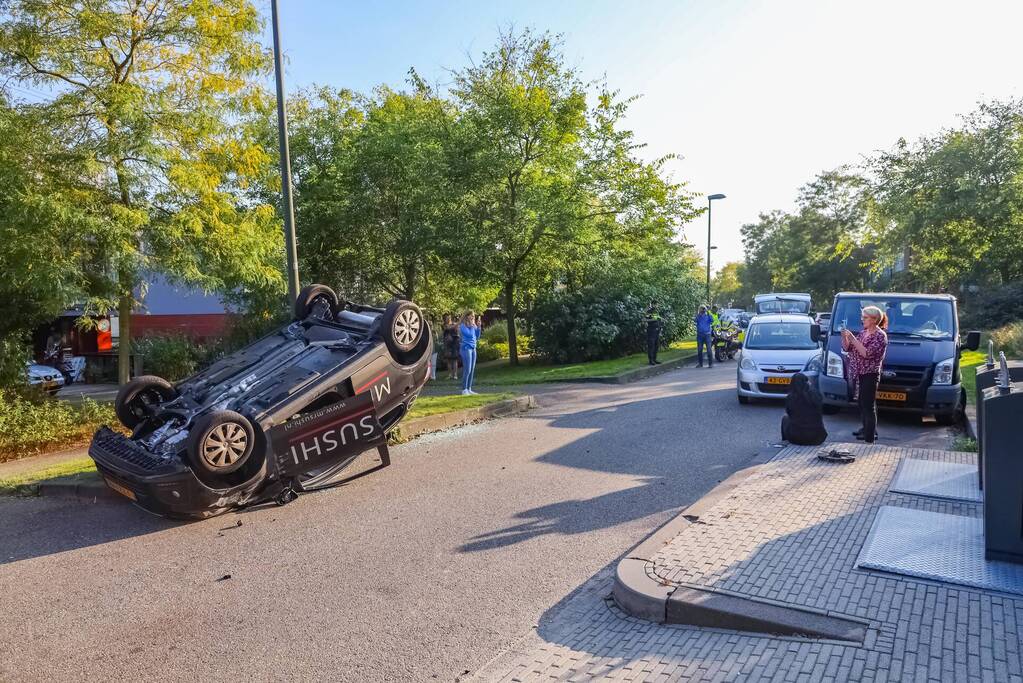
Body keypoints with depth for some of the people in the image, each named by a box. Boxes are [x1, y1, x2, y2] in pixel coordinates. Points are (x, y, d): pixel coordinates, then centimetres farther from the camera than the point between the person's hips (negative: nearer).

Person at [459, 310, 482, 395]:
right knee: (467, 370, -10)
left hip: (473, 348, 7)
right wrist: (472, 325, -9)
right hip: (466, 348, -7)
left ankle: (469, 389, 10)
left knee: (472, 370, 6)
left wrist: (478, 327, 5)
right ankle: (464, 390, -7)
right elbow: (469, 334, -19)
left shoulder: (473, 326, 13)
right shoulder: (463, 326, -7)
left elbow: (477, 337, 14)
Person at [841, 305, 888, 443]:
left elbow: (867, 353, -21)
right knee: (861, 403, 14)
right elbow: (847, 348, 14)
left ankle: (869, 437, -5)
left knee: (868, 405, -8)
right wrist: (845, 337, -4)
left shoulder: (880, 336, -10)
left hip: (869, 375, -8)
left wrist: (853, 339, -22)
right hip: (857, 374, 8)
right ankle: (867, 428, 26)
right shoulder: (863, 332, 14)